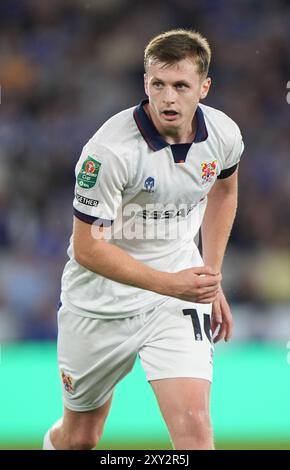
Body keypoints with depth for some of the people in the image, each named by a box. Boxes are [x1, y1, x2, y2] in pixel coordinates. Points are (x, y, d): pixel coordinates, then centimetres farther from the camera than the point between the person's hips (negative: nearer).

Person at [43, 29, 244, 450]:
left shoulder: (223, 135, -9)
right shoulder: (110, 150, -26)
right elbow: (88, 248, -22)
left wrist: (211, 279, 14)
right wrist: (171, 284, -30)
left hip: (180, 298, 2)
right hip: (101, 302, -2)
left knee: (193, 424, -18)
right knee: (79, 437, 15)